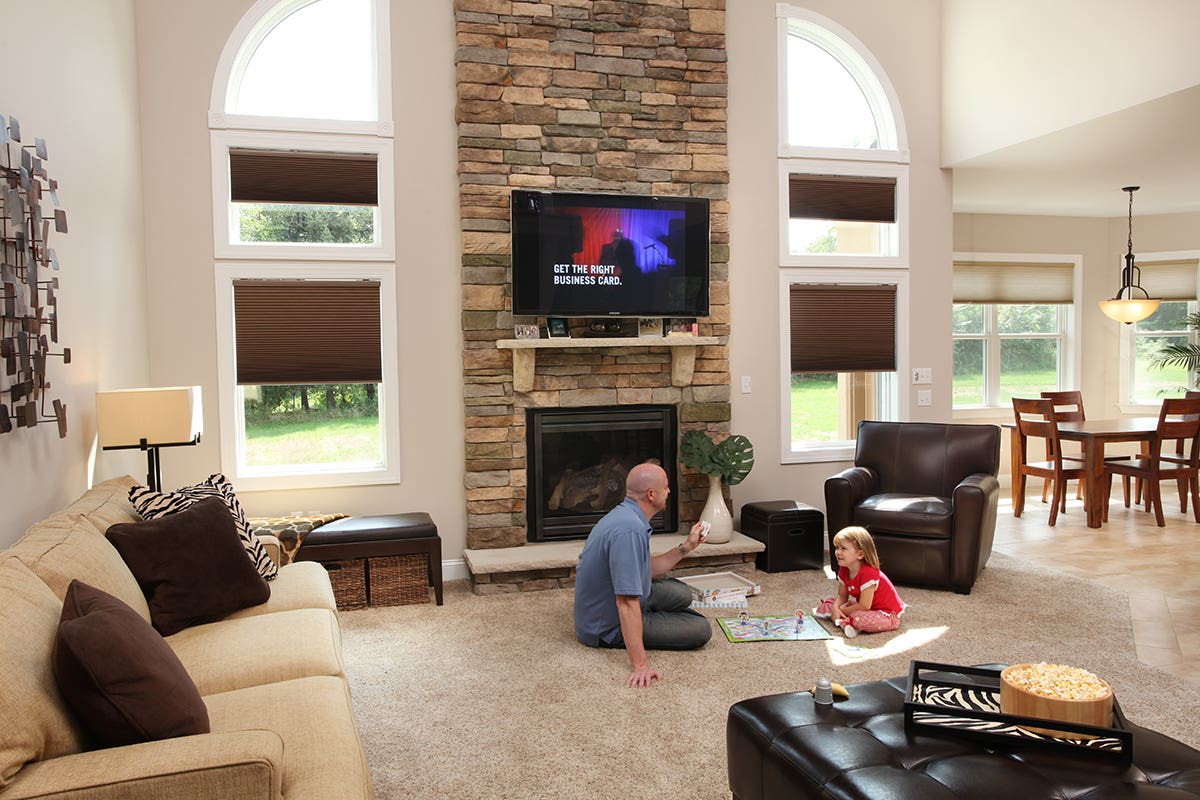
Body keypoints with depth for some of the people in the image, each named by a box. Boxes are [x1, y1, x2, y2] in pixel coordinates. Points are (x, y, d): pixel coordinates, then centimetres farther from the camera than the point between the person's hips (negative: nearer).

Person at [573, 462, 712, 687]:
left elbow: (646, 570, 12)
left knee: (681, 594, 21)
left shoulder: (625, 515, 1)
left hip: (603, 607, 10)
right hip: (608, 627, -10)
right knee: (701, 629, -9)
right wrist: (640, 665, -36)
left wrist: (686, 547, 9)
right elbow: (627, 603, -35)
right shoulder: (630, 530, -32)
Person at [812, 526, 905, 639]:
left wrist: (842, 611, -16)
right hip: (867, 608, 9)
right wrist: (835, 608, -18)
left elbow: (864, 607, -28)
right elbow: (842, 596, 4)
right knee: (830, 602, 3)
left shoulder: (868, 573, -28)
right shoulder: (844, 570, -2)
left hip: (887, 615, -9)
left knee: (860, 618, -40)